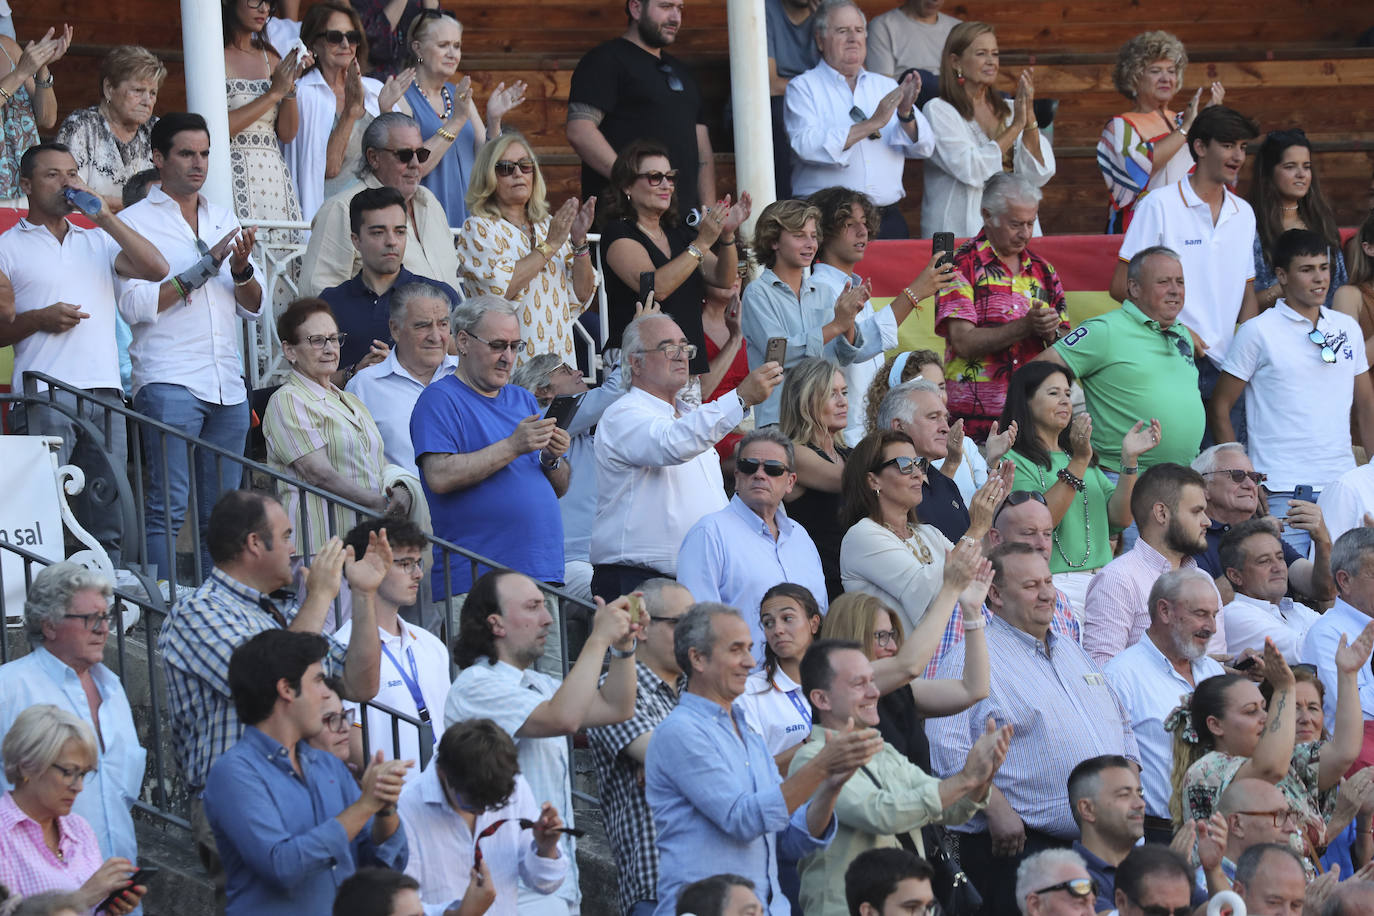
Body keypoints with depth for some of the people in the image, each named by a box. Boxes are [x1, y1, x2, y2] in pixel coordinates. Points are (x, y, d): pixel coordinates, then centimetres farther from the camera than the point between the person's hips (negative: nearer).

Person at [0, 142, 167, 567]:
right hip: (44, 399, -4)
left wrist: (104, 216, 4)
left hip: (105, 393, 4)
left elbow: (156, 268, 5)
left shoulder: (97, 241, 21)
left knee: (108, 524, 2)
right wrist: (40, 319, -13)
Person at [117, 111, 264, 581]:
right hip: (169, 381, -6)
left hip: (228, 384, 6)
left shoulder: (224, 219, 19)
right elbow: (135, 305, -10)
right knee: (169, 507, -12)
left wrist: (241, 269, -4)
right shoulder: (135, 221, 2)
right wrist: (202, 270, -13)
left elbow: (253, 307, 17)